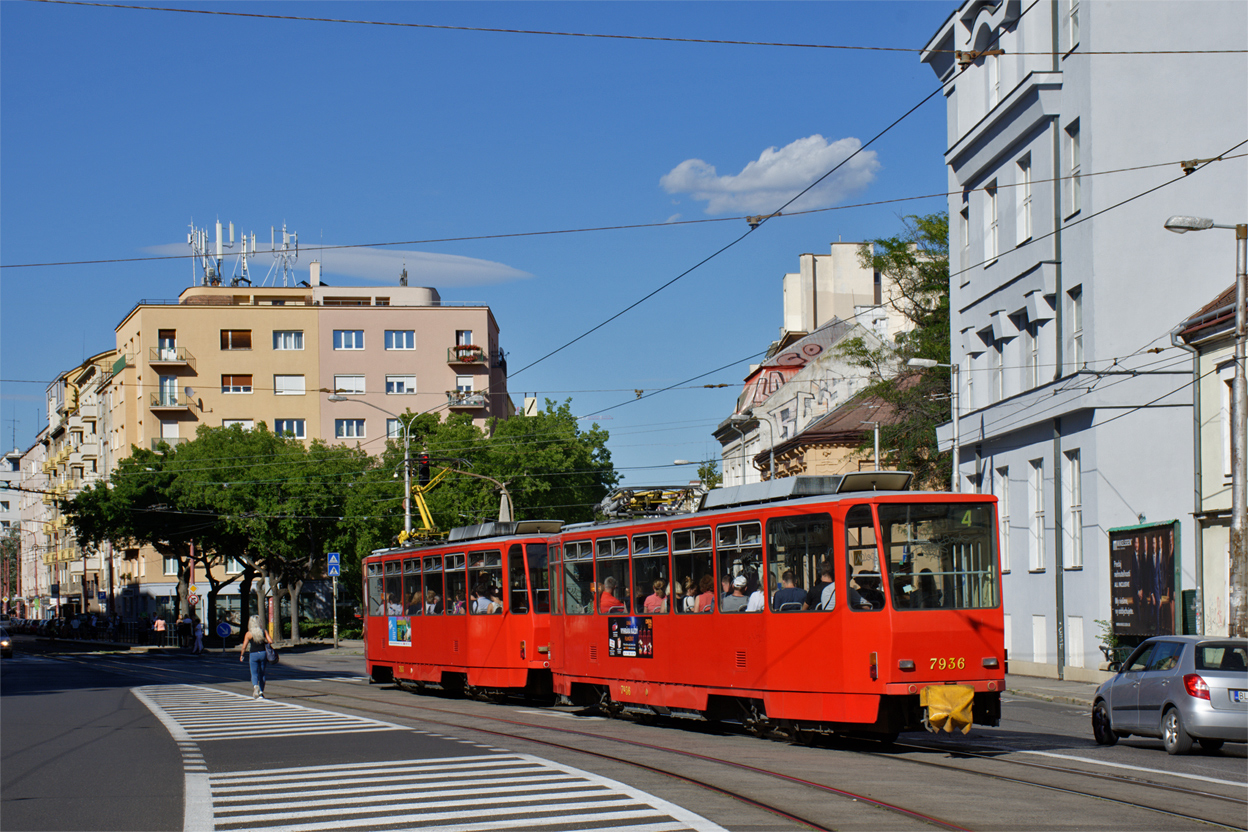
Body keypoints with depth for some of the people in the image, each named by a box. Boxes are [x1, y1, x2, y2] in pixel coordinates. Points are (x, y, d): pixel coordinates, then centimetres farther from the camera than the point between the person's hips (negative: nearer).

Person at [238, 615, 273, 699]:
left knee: (254, 674, 2)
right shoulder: (263, 631, 1)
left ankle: (255, 686, -28)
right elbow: (270, 641, -8)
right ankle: (261, 693, 15)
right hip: (263, 653, 3)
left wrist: (241, 655, 8)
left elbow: (244, 647, -7)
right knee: (262, 674, 13)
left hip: (253, 654, -3)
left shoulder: (249, 634, -5)